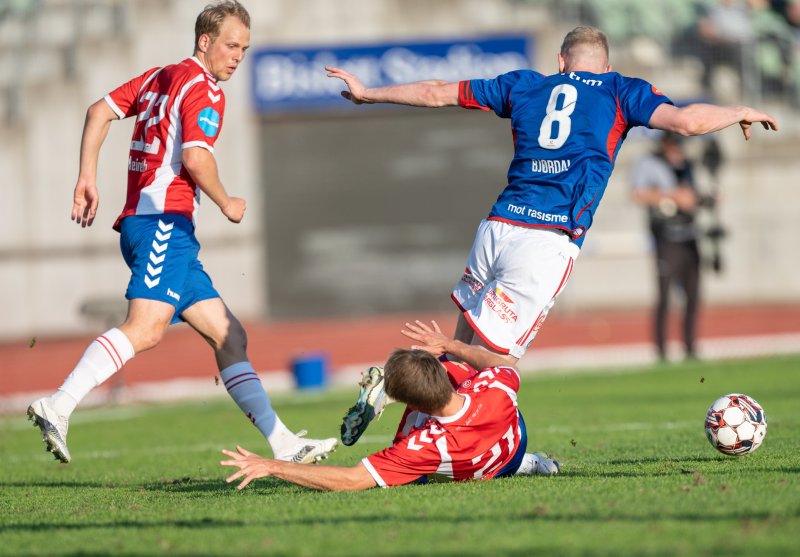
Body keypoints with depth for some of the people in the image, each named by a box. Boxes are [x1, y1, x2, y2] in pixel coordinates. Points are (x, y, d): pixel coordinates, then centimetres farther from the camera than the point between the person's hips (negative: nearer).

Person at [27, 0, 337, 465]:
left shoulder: (160, 77, 23)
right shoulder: (204, 90, -5)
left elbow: (99, 111, 20)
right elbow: (195, 157, -17)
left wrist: (88, 177, 16)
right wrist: (226, 204, -3)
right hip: (164, 221, -11)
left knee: (229, 335, 8)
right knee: (147, 327, -27)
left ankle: (284, 445, 6)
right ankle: (58, 408, -37)